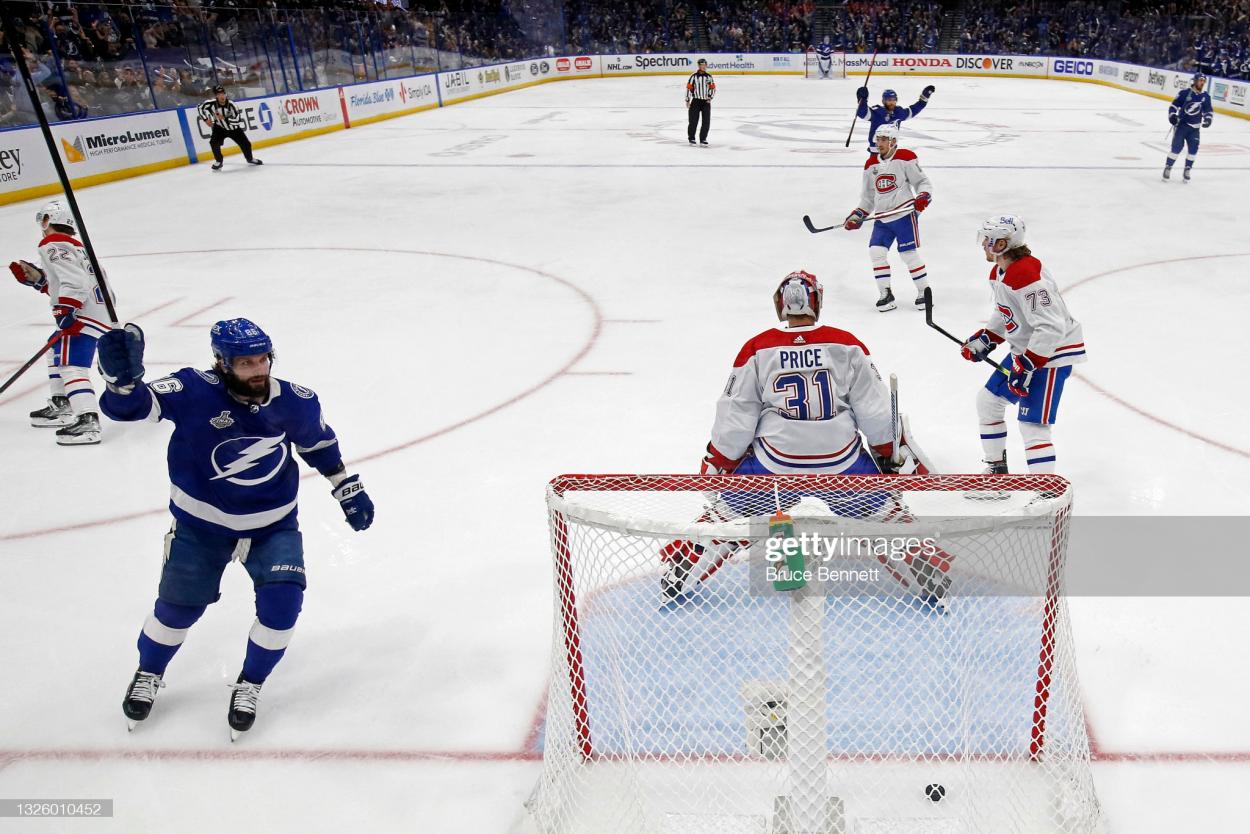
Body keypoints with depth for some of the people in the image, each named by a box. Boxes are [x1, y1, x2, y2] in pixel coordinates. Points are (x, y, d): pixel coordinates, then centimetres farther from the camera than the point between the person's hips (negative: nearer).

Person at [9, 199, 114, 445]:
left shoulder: (52, 245, -6)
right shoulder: (75, 246, 24)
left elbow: (74, 279, -21)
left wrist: (65, 310, -26)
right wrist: (37, 279, 23)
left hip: (85, 316, -11)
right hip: (100, 311, 11)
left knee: (72, 366, -19)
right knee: (56, 351, 29)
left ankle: (88, 422, -32)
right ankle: (60, 407, 36)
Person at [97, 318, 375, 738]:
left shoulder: (294, 402, -14)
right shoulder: (194, 391, -23)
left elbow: (319, 442, 5)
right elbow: (127, 405, -29)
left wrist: (347, 489, 11)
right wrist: (123, 377, -51)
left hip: (274, 525, 1)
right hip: (201, 526, -1)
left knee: (281, 604, -12)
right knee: (177, 607, 11)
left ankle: (249, 685, 16)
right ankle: (148, 674, 45)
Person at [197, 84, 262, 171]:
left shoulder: (232, 105, -27)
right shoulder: (211, 103, -22)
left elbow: (237, 120, -31)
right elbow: (201, 108, -3)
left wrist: (225, 118, -37)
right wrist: (206, 119, -11)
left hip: (234, 128, -1)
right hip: (219, 128, 1)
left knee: (245, 144, 0)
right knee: (214, 142, -20)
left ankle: (250, 159, 32)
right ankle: (219, 161, 4)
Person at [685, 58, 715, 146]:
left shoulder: (709, 76, 7)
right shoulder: (694, 76, -5)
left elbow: (713, 88, 11)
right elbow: (689, 88, -4)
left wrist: (710, 97, -4)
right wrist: (687, 100, -6)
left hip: (706, 102, 3)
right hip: (695, 101, -3)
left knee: (706, 122, 1)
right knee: (693, 121, -3)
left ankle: (703, 139, 12)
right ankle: (691, 138, 11)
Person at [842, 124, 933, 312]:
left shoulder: (905, 157, -6)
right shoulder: (871, 164, 12)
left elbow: (923, 182, -3)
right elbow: (868, 195, 20)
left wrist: (923, 197, -22)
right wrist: (858, 215, 11)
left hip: (904, 213, -6)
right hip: (882, 218, 6)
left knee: (909, 253, -7)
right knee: (876, 251, -6)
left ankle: (924, 291, 9)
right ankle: (886, 294, 4)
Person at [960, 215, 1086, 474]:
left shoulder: (1027, 276, -28)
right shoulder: (998, 272, 4)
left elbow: (1051, 327, -32)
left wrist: (1026, 366, -30)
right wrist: (984, 339, 9)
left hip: (1053, 352, -11)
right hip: (1025, 350, 11)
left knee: (1031, 424, -15)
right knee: (988, 400, 18)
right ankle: (996, 469, 34)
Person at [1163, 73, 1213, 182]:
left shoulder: (1206, 96, 5)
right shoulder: (1185, 93, -8)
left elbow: (1208, 110, 13)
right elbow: (1174, 105, -4)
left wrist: (1208, 119, -4)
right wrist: (1172, 115, -18)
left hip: (1194, 127, 4)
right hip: (1181, 124, -4)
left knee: (1193, 148, -4)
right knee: (1177, 146, -12)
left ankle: (1187, 169, 8)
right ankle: (1167, 167, 0)